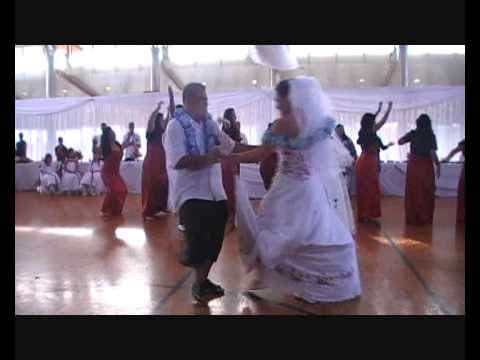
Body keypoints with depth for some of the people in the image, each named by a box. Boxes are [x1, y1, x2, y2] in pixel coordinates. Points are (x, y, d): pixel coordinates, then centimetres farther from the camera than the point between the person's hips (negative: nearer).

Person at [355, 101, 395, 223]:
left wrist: (378, 110, 37)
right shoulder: (370, 132, -12)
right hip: (369, 163, -9)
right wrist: (389, 108, 9)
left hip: (363, 162, 9)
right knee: (370, 190, -5)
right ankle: (368, 216, -2)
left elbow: (369, 120, 27)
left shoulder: (363, 131, 9)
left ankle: (362, 215, 17)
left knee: (363, 189, 11)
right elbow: (383, 121, -3)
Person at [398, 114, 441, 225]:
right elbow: (433, 154, -12)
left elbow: (399, 142, 10)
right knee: (426, 194, 7)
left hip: (413, 165, 2)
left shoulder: (413, 134, -1)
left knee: (412, 193, 9)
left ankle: (412, 219, 12)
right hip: (426, 166, -2)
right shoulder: (431, 136, -7)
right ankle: (426, 220, 11)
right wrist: (438, 166, -1)